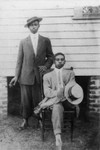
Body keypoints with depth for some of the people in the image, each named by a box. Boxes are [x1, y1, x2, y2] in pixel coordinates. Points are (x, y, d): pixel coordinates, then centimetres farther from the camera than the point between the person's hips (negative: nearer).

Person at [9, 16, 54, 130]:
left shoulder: (46, 41, 7)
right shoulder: (23, 42, 7)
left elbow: (50, 57, 11)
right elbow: (19, 60, 5)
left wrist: (46, 66, -7)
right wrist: (16, 76, 1)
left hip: (39, 76, 0)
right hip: (25, 76, 0)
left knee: (38, 100, 1)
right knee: (25, 100, 2)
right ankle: (25, 121, 19)